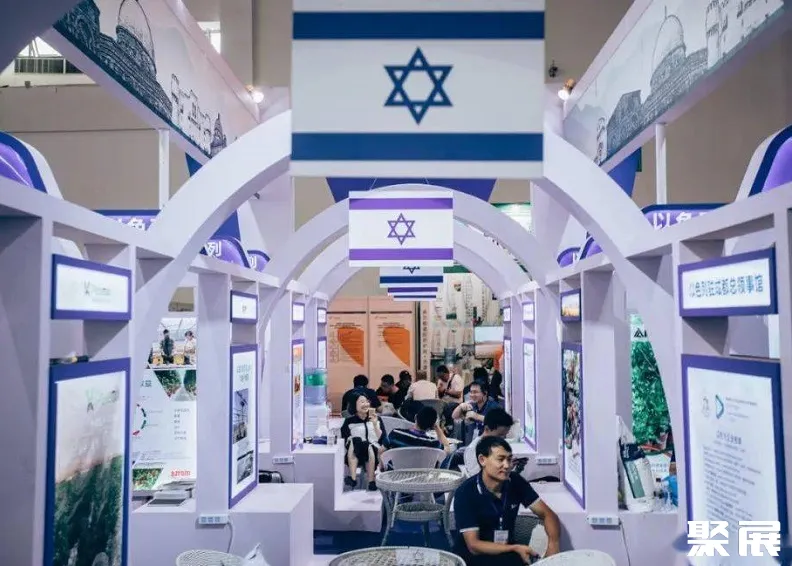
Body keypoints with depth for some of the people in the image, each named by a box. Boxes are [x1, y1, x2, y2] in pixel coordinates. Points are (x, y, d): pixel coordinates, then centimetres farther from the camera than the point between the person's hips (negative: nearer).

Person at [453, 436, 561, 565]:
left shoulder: (515, 482, -6)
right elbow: (474, 546, -19)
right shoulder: (465, 493, -19)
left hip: (507, 553, 6)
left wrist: (553, 544, -20)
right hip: (473, 557, -6)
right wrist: (515, 548, -27)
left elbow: (547, 514, -1)